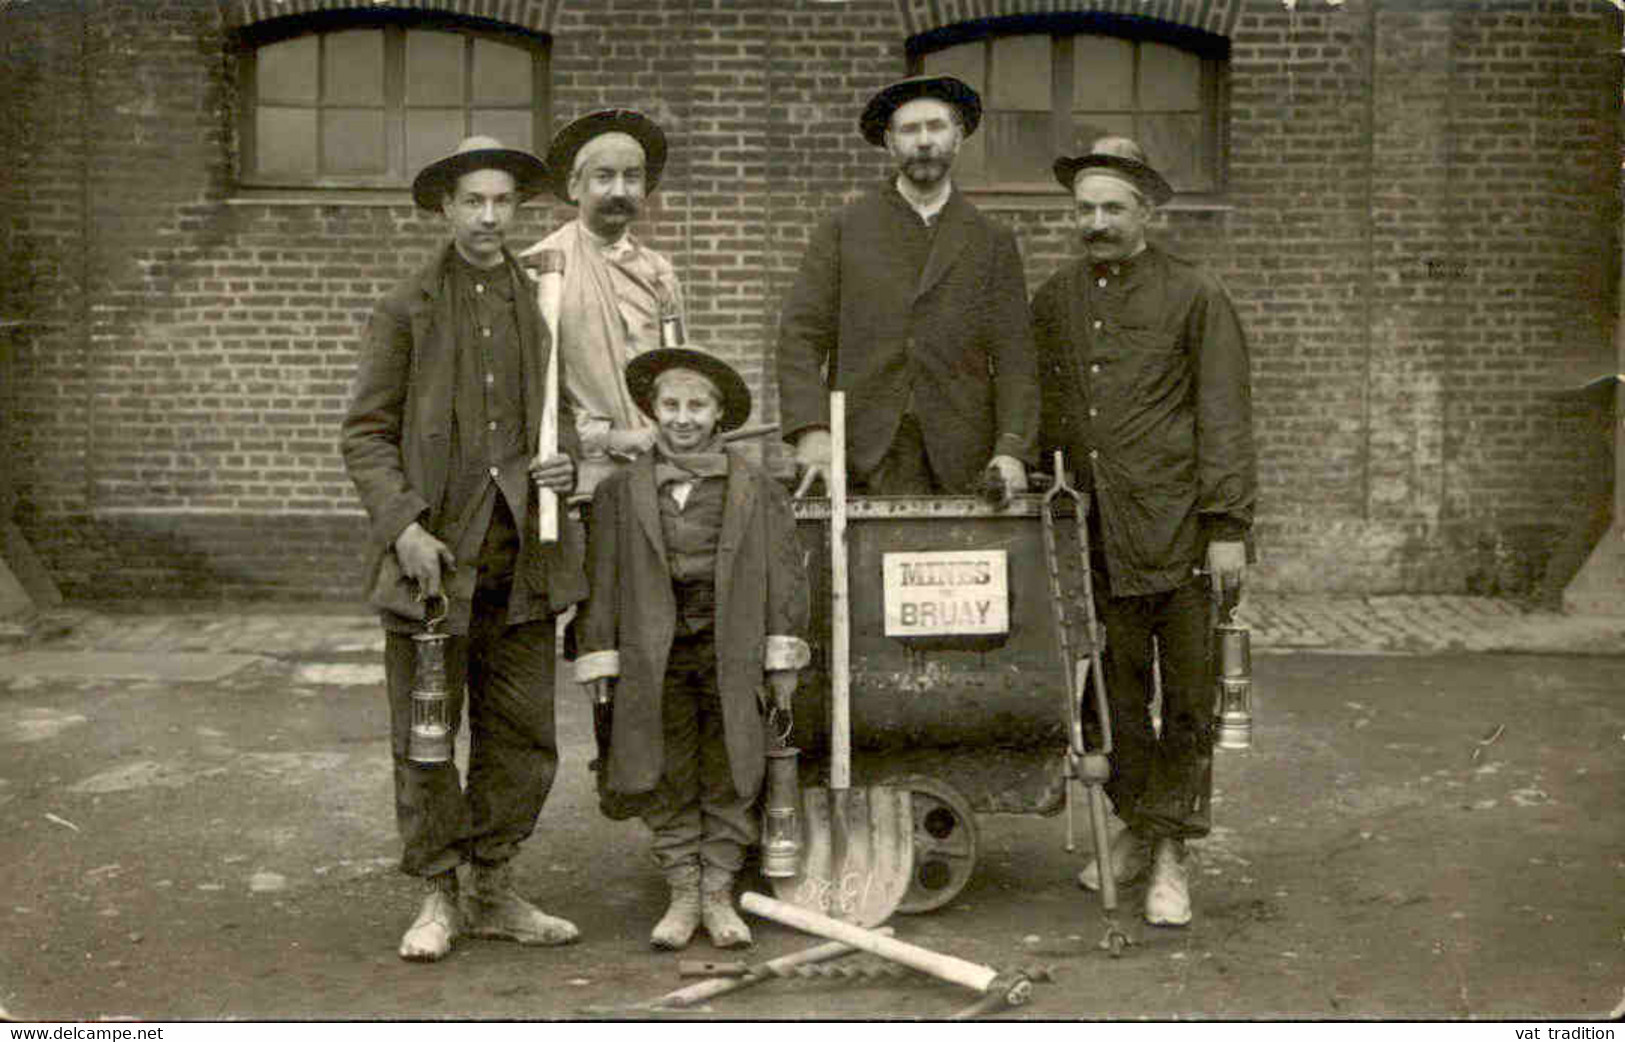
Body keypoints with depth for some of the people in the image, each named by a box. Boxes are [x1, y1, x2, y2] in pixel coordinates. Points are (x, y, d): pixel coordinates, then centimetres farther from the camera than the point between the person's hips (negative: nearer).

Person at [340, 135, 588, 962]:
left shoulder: (546, 305, 11)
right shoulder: (406, 310, 3)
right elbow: (365, 433, 1)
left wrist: (565, 463, -1)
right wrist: (404, 525, -12)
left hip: (522, 560, 3)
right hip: (432, 557, -3)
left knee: (522, 739, 7)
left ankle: (494, 891, 22)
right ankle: (439, 897, 16)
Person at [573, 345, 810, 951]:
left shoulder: (756, 489, 3)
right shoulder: (620, 492, 3)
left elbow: (783, 573, 3)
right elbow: (602, 582, 4)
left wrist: (782, 657, -1)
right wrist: (600, 662, 0)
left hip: (731, 656, 0)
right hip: (655, 660, 0)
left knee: (729, 778, 4)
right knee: (665, 780, 4)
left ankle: (718, 896, 16)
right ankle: (683, 895, 16)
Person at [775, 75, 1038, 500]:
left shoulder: (992, 242, 12)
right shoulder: (842, 230, 10)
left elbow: (1013, 357, 6)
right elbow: (801, 337, 3)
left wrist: (1012, 448, -9)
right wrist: (812, 430, -12)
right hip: (864, 461, -1)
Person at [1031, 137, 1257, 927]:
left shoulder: (1194, 296, -1)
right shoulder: (1054, 300, 12)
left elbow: (1224, 418, -5)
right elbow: (1039, 410, 20)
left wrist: (1227, 527, -10)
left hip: (1179, 532, -4)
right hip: (1099, 535, 4)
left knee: (1187, 697, 2)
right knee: (1115, 692, 11)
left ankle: (1171, 857, 10)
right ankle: (1134, 827, 26)